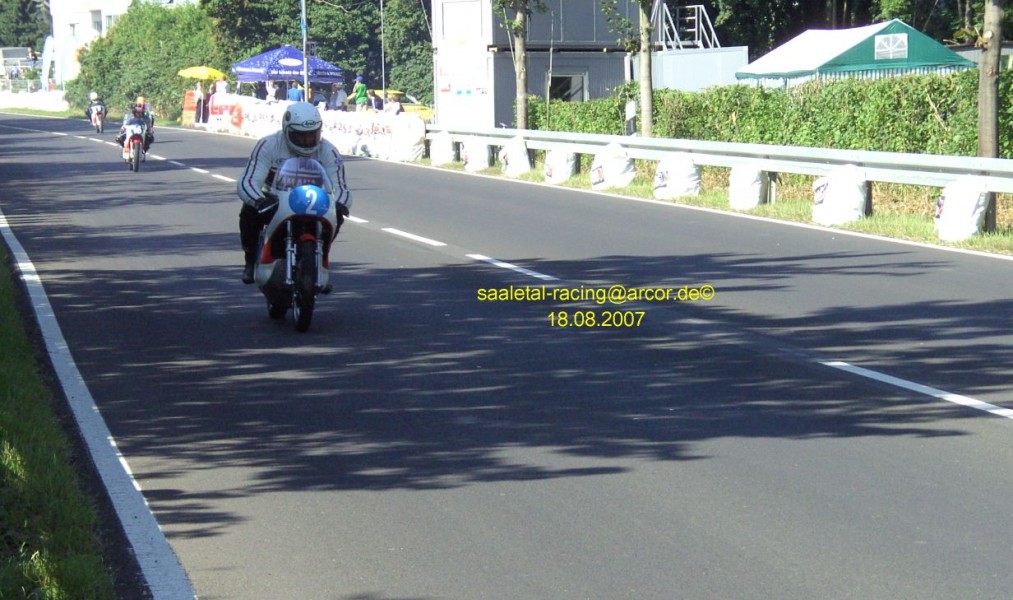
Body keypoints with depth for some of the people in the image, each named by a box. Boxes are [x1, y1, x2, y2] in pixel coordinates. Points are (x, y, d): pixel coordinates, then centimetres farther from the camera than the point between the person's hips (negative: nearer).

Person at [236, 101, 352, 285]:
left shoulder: (328, 152, -14)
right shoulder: (268, 145, -19)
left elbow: (338, 187, -22)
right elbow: (247, 182, -28)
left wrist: (339, 204, -48)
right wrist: (259, 200, -51)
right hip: (274, 203, -1)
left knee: (334, 216, -26)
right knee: (250, 212, -31)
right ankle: (251, 260, -4)